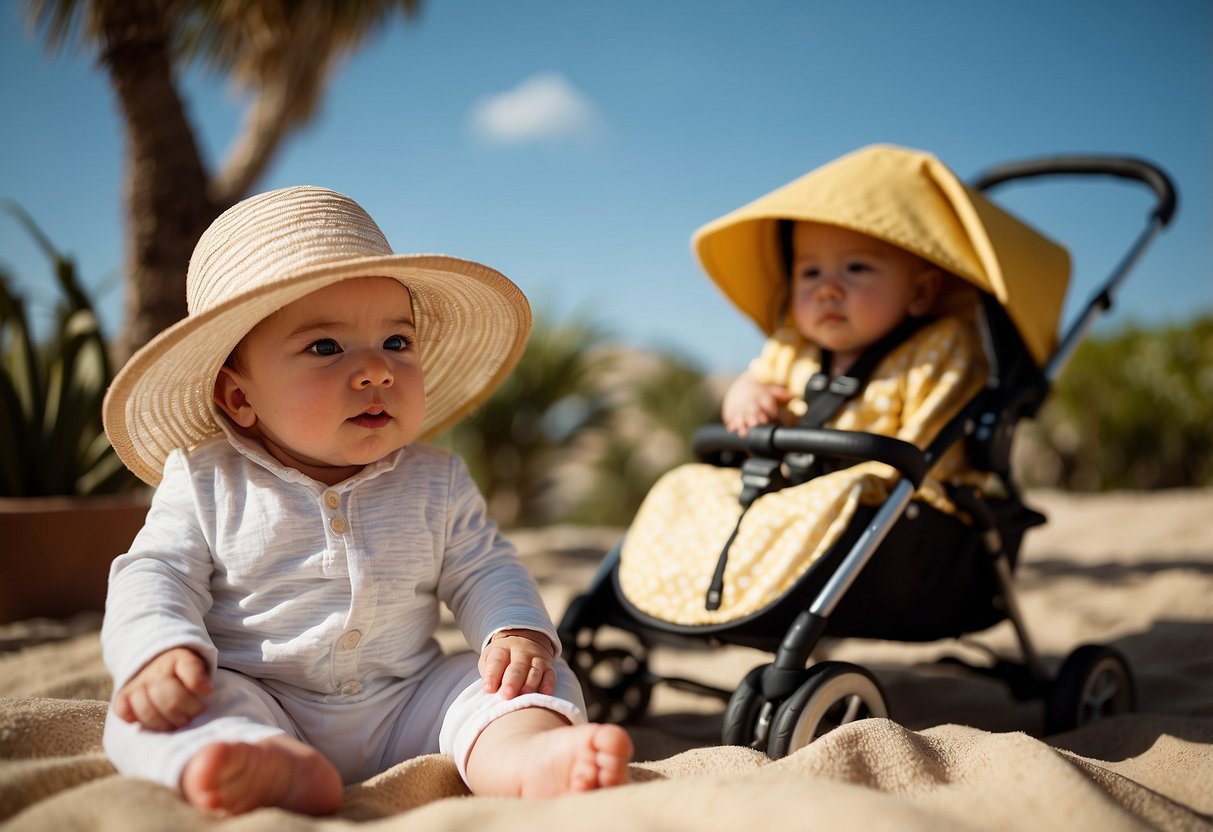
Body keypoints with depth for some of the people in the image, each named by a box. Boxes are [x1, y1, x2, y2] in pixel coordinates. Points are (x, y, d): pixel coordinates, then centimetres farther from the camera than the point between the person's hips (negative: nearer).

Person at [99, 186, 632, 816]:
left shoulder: (435, 483, 7)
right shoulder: (204, 484, 1)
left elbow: (481, 572, 11)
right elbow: (158, 576, 0)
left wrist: (517, 631, -11)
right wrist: (158, 652, -22)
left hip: (405, 708, 2)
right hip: (255, 705, -1)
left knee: (541, 684, -16)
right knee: (147, 709, -28)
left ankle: (524, 756, -47)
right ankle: (273, 769, -54)